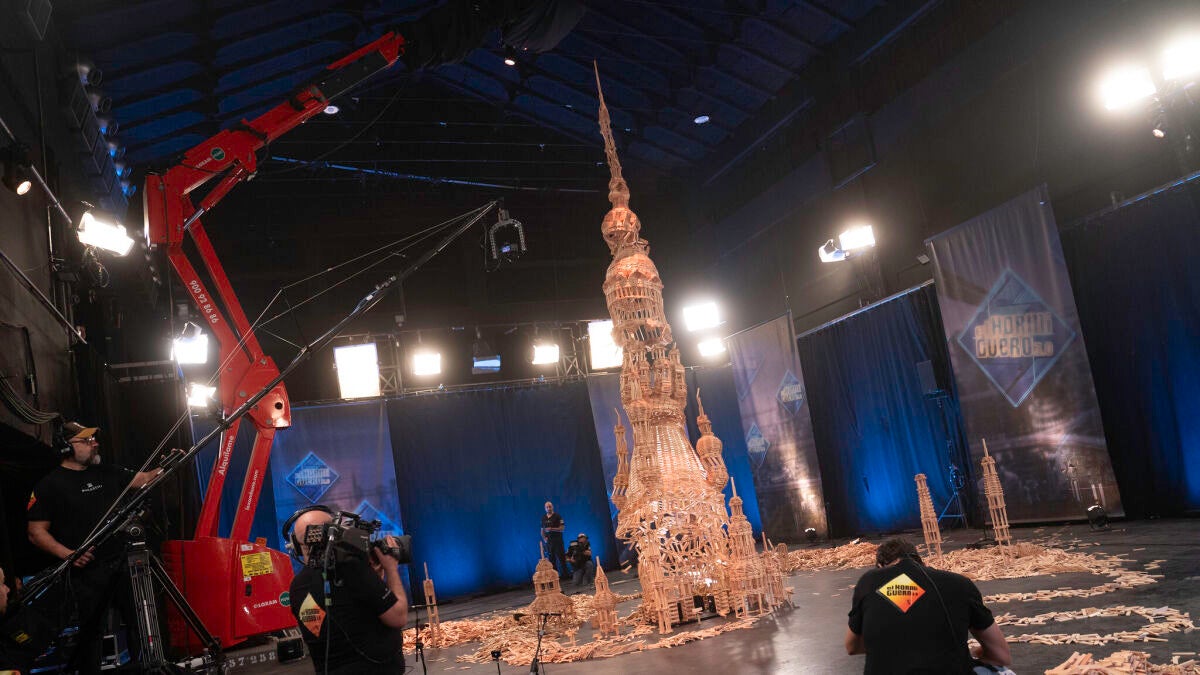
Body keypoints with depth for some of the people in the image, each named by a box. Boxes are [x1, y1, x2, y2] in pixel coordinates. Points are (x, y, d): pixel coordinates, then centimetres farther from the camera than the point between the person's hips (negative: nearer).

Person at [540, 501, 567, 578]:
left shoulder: (557, 516, -1)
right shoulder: (543, 518, 13)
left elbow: (562, 528, -7)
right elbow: (542, 530, 19)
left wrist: (552, 529, -16)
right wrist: (544, 538, 3)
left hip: (557, 540, -4)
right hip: (548, 541, 4)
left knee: (560, 557, -6)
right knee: (551, 558, 4)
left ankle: (563, 575, -2)